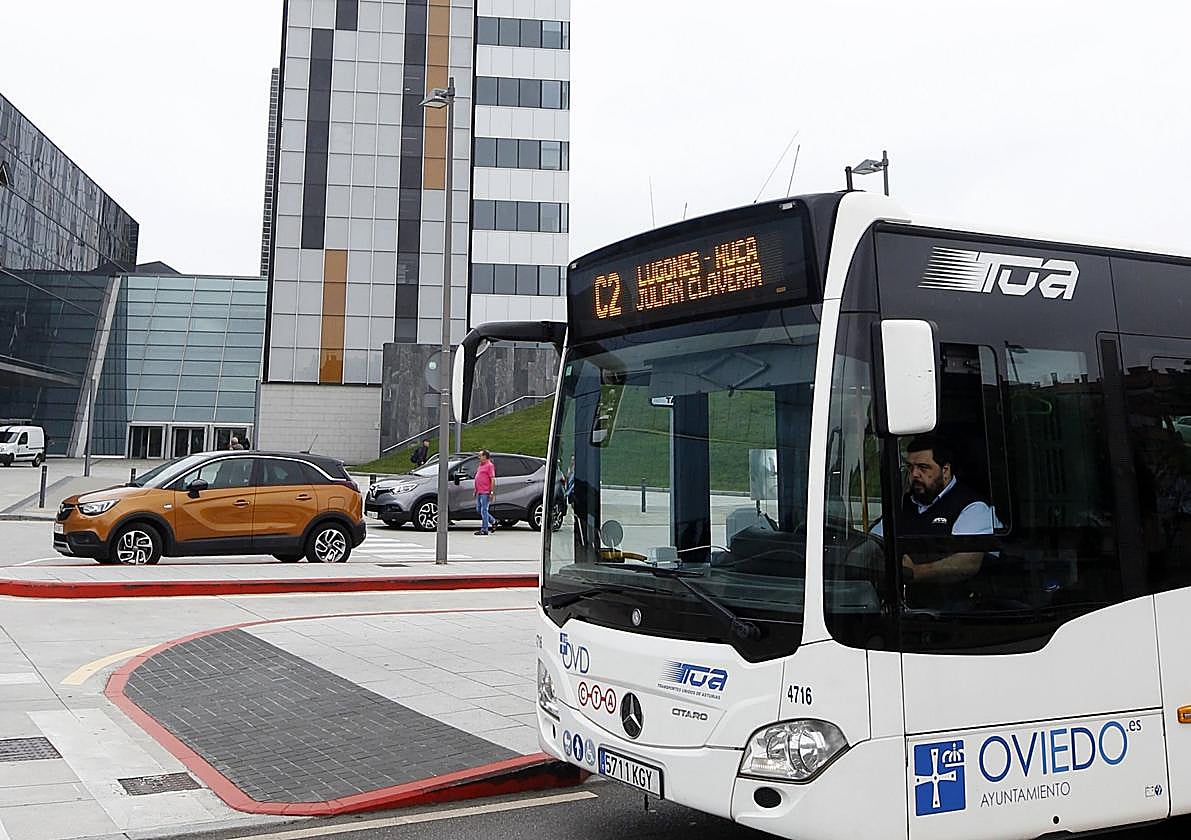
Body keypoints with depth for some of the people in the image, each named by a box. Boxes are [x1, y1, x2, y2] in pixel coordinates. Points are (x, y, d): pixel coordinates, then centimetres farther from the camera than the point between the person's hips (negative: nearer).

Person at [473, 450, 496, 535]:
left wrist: (491, 492, -18)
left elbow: (493, 480, -14)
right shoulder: (480, 465, 18)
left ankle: (484, 530, -1)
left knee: (484, 510, -6)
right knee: (479, 509, 13)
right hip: (479, 492, 10)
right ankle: (493, 521, 26)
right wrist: (475, 490, 21)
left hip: (485, 493, -10)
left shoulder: (490, 465, -10)